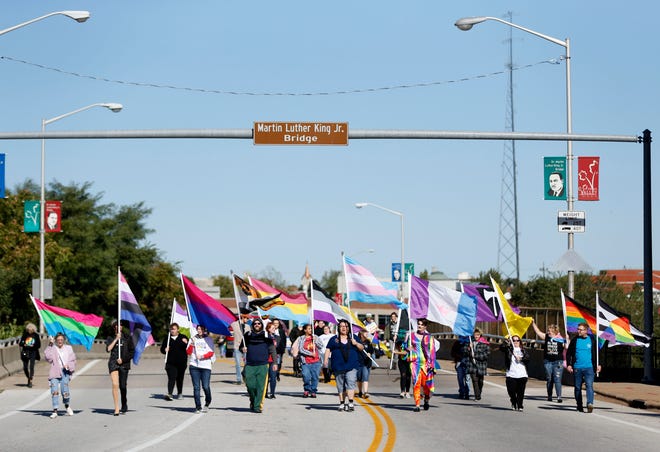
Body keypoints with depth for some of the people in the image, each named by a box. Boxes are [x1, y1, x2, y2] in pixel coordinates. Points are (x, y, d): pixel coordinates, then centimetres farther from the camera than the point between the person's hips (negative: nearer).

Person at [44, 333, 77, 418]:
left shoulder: (68, 348, 15)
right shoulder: (53, 349, 10)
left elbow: (72, 360, 11)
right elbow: (48, 357, -7)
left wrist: (68, 365, -9)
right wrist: (50, 345, -10)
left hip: (65, 372, 0)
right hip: (55, 372, 0)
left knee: (65, 390, -14)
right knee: (54, 391, -14)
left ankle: (67, 406, 14)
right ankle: (55, 411, -8)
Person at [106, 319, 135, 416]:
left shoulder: (127, 337, 6)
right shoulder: (111, 338, 11)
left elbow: (132, 352, 4)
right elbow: (108, 349, -5)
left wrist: (123, 359, -5)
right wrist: (116, 339, -7)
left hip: (124, 363, 0)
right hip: (113, 363, 0)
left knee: (123, 386, 0)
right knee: (115, 384, -14)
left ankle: (124, 407, 16)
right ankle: (116, 408, -13)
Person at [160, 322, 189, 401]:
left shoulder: (183, 337, 4)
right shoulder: (167, 338, 8)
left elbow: (189, 348, -5)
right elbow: (162, 349, 13)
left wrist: (186, 343, -26)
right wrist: (165, 350, -11)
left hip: (181, 362, 1)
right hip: (171, 362, -1)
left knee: (180, 378, 12)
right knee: (171, 378, -14)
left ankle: (180, 393, 28)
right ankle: (169, 394, -23)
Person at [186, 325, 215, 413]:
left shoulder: (209, 340, 9)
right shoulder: (193, 339, 13)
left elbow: (211, 353, 2)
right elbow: (188, 352, 6)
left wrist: (202, 356, -12)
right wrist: (192, 344, -9)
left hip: (206, 366, -2)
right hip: (194, 366, 2)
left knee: (206, 386, -8)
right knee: (196, 387, -2)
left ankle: (207, 403, 15)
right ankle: (198, 407, 1)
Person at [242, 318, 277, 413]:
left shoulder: (266, 335, 6)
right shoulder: (248, 335, 11)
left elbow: (272, 350, 7)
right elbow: (243, 346, 24)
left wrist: (274, 362, -1)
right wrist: (243, 349, 0)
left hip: (262, 366, -2)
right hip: (250, 365, 2)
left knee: (260, 387, -6)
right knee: (250, 385, -4)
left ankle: (258, 406, -3)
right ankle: (252, 402, 20)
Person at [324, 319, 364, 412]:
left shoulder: (353, 338, 13)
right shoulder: (334, 339, 12)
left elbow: (362, 348, 13)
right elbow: (328, 350, 8)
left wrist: (356, 344, -6)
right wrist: (325, 359, -6)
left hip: (351, 366, -1)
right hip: (338, 366, 1)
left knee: (350, 383, -15)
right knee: (340, 386, 4)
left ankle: (350, 403, -19)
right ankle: (342, 403, 12)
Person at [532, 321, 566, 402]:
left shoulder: (561, 339, -3)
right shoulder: (546, 337, 5)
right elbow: (538, 332, 9)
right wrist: (533, 323, 6)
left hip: (558, 362, -3)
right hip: (548, 361, 4)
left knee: (557, 380, -9)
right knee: (549, 379, 9)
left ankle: (559, 396, -10)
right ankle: (549, 396, 18)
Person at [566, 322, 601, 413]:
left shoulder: (592, 340, 5)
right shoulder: (575, 340, 6)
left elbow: (596, 353, 14)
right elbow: (568, 353, 10)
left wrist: (598, 365, 11)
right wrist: (569, 364, 0)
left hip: (589, 368, -2)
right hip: (577, 368, 2)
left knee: (589, 385, -16)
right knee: (578, 387, 8)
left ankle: (590, 403, -26)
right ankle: (579, 405, 18)